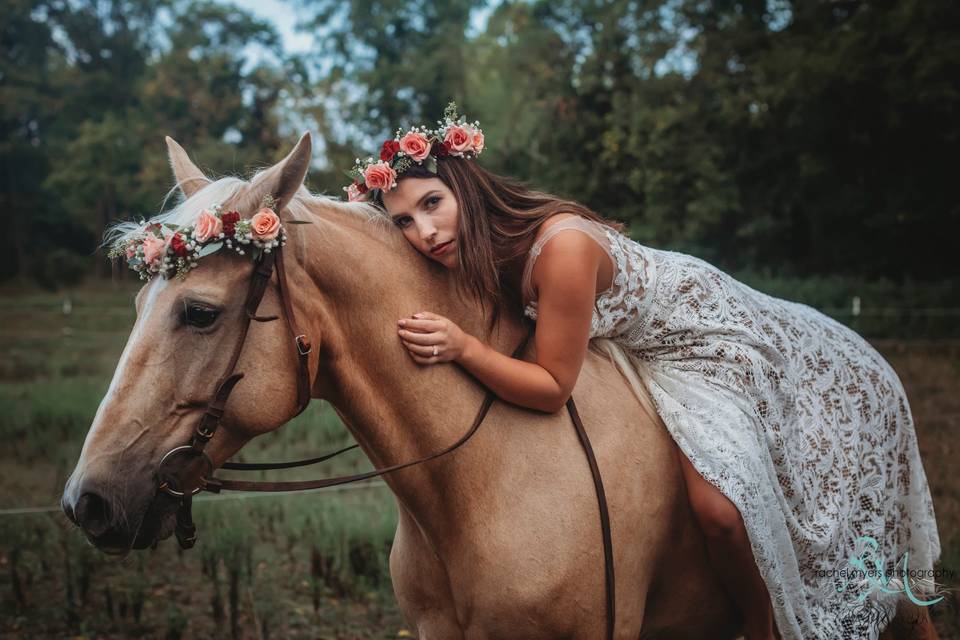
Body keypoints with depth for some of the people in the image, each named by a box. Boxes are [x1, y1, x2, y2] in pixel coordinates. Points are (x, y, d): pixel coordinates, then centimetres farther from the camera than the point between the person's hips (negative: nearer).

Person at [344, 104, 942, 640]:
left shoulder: (561, 246, -36)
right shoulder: (480, 252, -11)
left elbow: (553, 386, -29)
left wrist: (462, 347, -39)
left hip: (721, 345, -8)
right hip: (649, 351, 8)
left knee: (721, 505, -23)